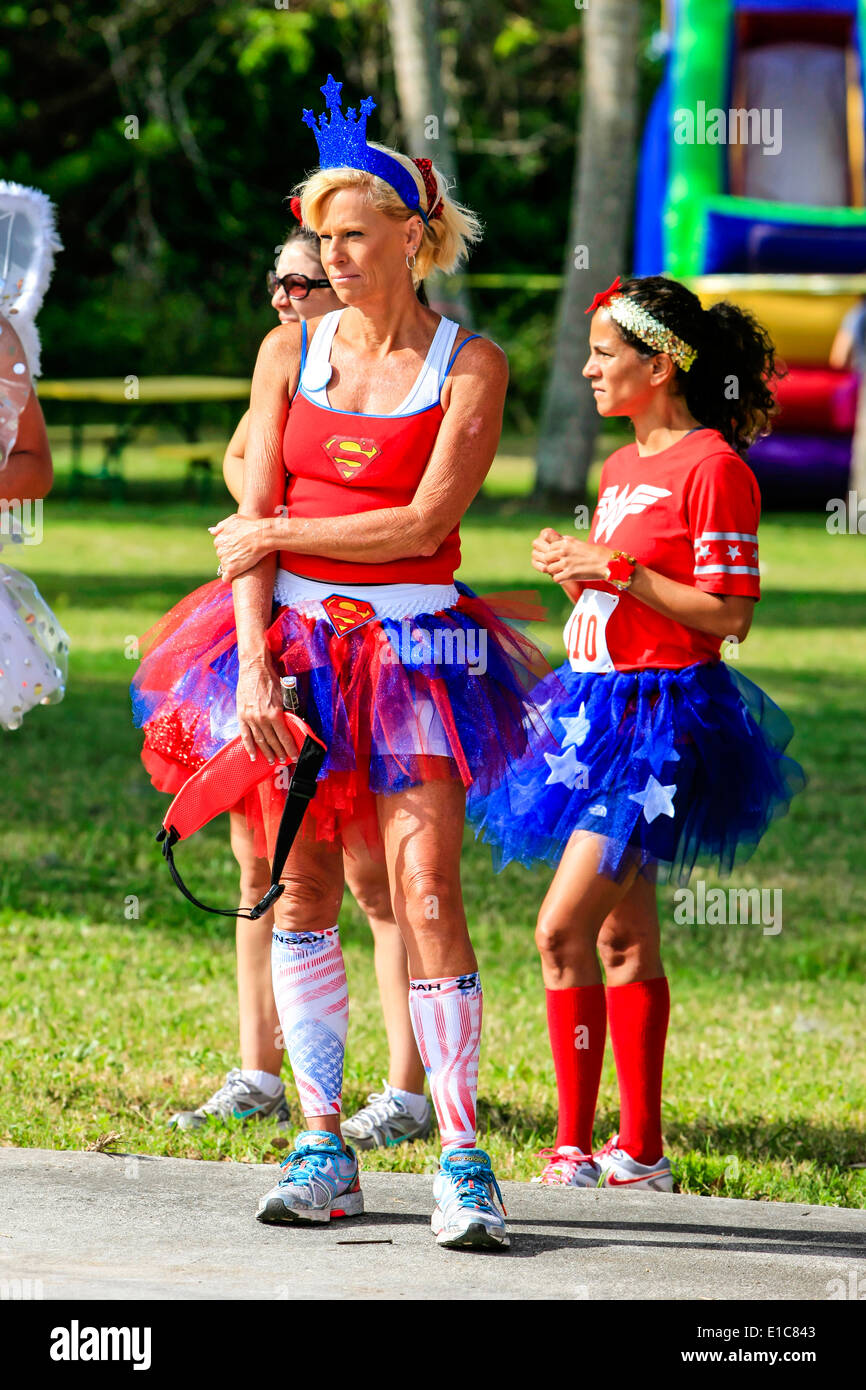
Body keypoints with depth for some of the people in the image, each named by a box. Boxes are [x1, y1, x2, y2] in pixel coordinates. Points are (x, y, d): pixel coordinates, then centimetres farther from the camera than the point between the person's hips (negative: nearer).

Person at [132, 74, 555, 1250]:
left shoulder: (469, 365, -1)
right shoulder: (292, 352, 7)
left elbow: (425, 523, -10)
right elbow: (252, 520, 1)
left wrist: (279, 533, -8)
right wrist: (254, 669, -10)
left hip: (412, 645, -3)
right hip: (294, 638, 3)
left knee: (426, 899, -10)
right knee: (302, 892, 1)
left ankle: (462, 1157, -7)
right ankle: (323, 1151, 8)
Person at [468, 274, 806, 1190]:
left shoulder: (714, 467, -12)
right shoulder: (623, 467, 15)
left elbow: (729, 615, -17)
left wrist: (616, 568, -17)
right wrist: (576, 569, 4)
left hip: (663, 717, -9)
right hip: (601, 705, 9)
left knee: (563, 930, -14)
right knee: (624, 937, 10)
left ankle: (575, 1145, -9)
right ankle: (641, 1148, 15)